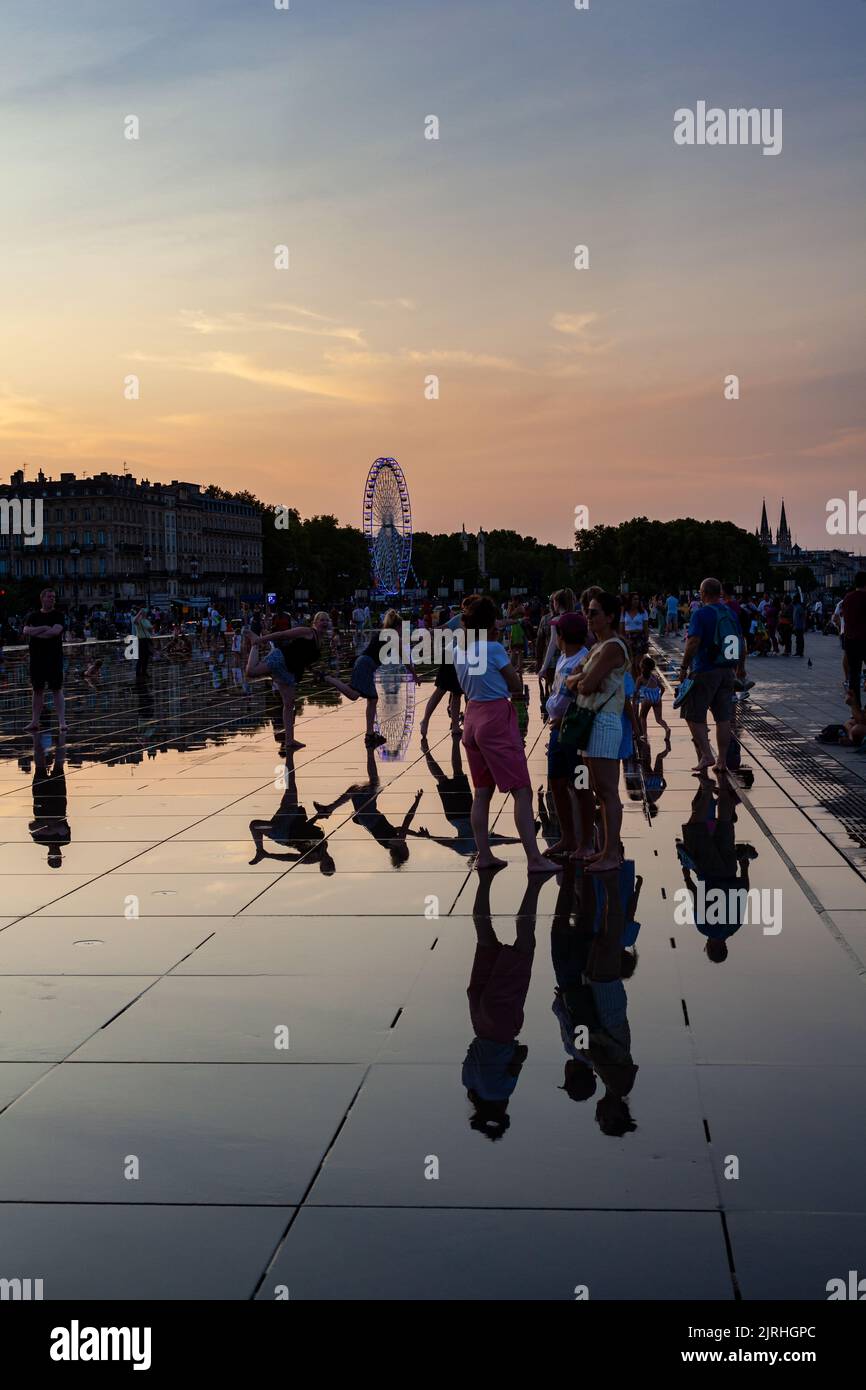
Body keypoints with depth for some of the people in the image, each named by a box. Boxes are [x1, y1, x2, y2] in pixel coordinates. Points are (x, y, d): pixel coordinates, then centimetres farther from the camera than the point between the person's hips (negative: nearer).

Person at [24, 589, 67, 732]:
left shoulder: (58, 615, 1)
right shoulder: (33, 616, 10)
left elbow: (55, 631, -15)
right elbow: (26, 631, -5)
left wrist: (35, 633, -7)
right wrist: (44, 628, -14)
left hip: (54, 657, -3)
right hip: (36, 657, 3)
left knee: (57, 690, -5)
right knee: (37, 690, 9)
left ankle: (62, 722, -7)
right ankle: (35, 722, 15)